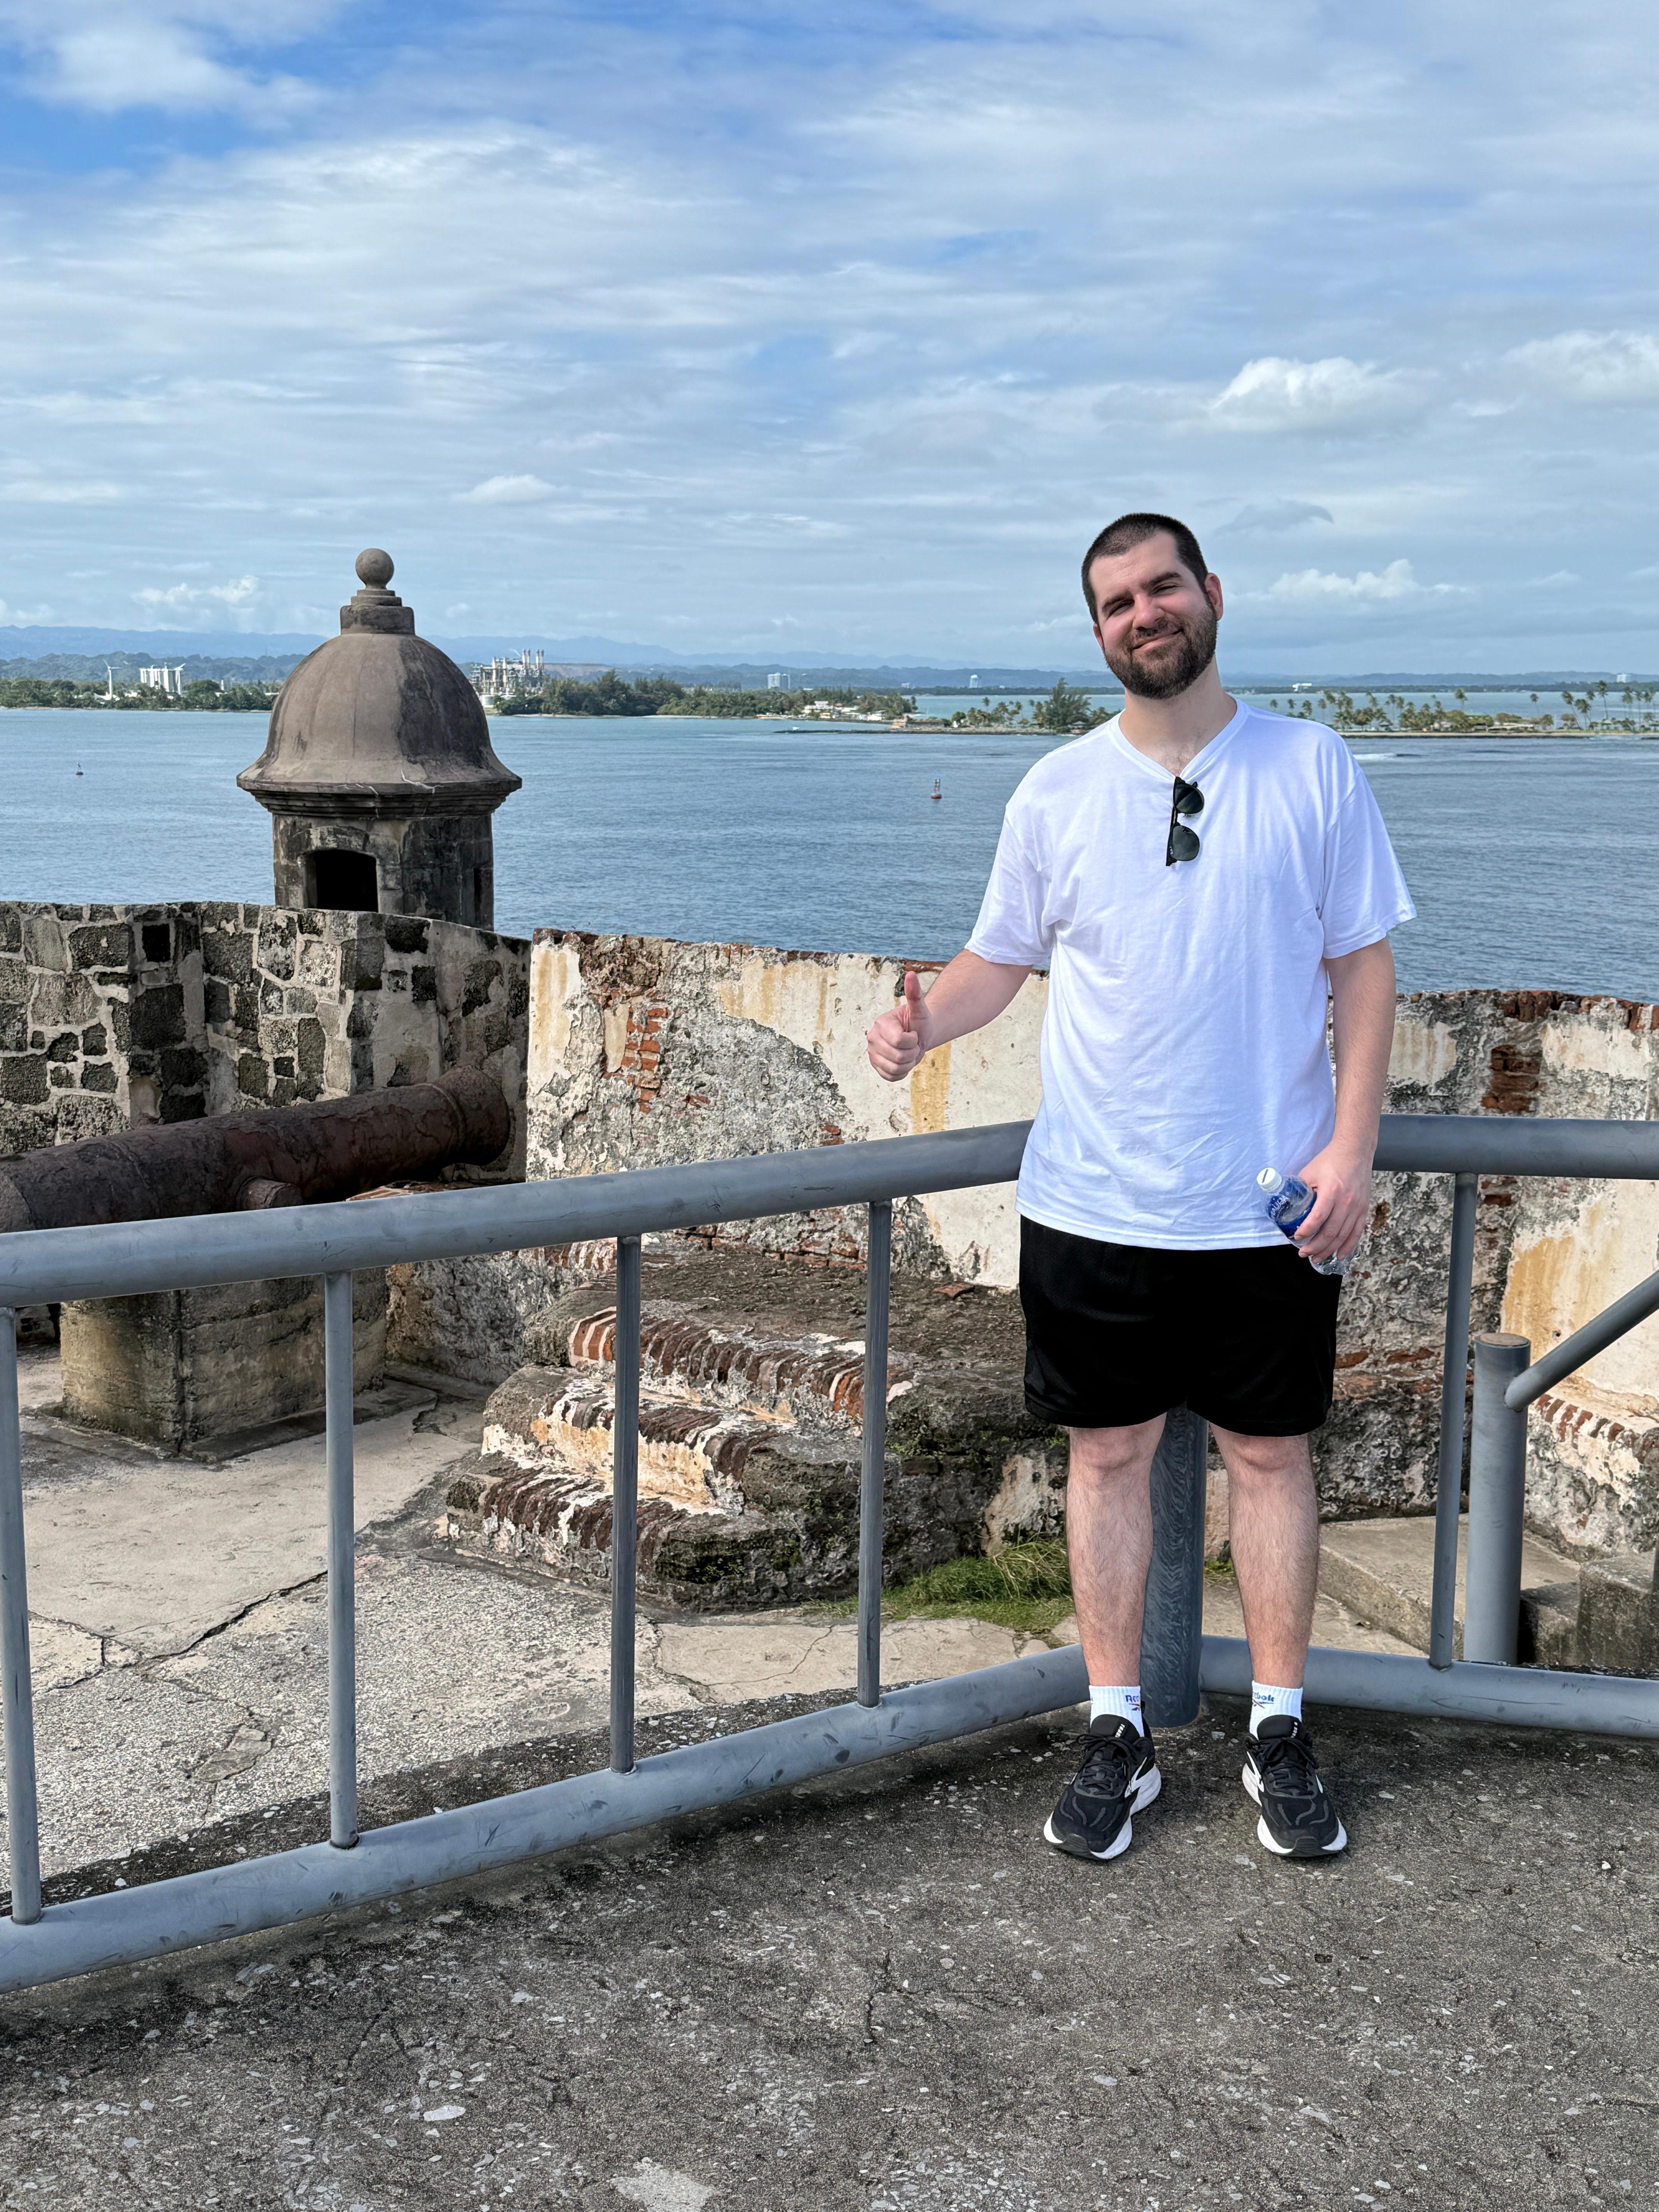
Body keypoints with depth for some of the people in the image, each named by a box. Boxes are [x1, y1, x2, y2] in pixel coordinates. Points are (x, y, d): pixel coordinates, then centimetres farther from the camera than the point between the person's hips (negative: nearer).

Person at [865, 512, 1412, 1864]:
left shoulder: (1311, 766, 0)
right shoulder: (1058, 791, 3)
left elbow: (1363, 964, 1)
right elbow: (1001, 960, 10)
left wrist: (1351, 1145, -8)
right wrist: (924, 1021, -12)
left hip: (1268, 1201, -1)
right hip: (1095, 1203, 1)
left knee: (1270, 1452, 9)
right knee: (1109, 1453, 8)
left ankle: (1281, 1733, 25)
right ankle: (1118, 1736, 22)